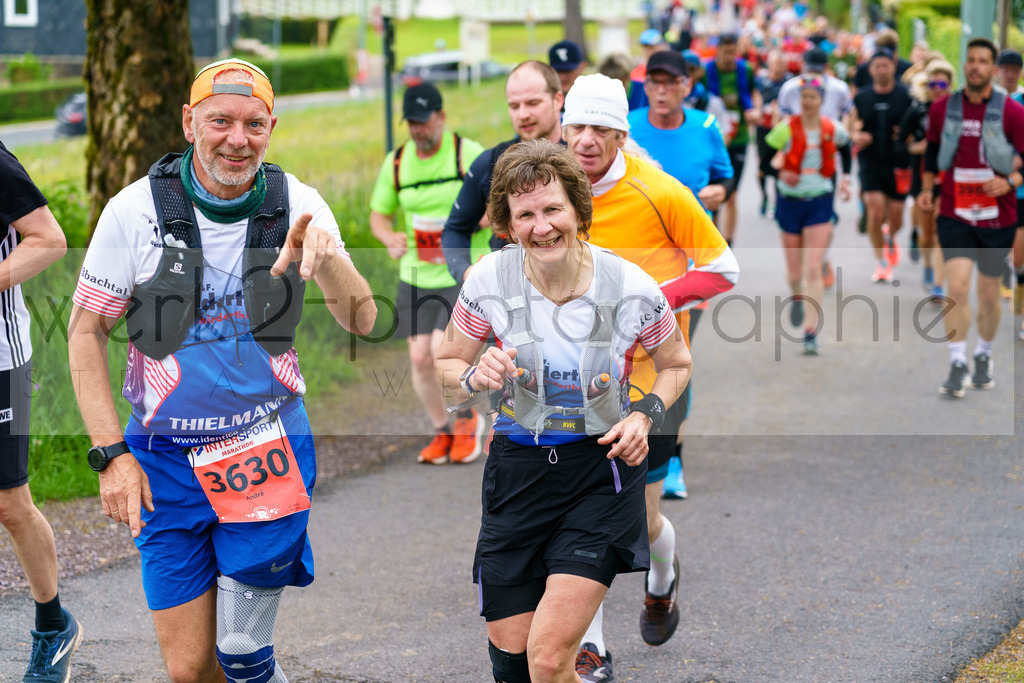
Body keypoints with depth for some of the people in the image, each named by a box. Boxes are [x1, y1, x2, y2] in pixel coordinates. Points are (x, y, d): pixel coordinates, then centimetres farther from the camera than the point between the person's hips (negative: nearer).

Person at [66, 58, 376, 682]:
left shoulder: (296, 205, -5)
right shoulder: (136, 209, -9)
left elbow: (362, 322, -7)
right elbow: (86, 331, -1)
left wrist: (325, 258, -28)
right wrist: (111, 454, -7)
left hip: (268, 446, 0)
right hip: (165, 458, 0)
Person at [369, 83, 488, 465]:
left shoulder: (467, 154, -9)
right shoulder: (396, 162, 4)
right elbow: (379, 213, 13)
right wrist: (389, 238, -10)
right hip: (416, 275, 4)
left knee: (442, 348, -16)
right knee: (419, 357, -1)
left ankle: (468, 420, 12)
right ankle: (442, 431, 22)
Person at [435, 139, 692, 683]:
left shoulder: (632, 289, -11)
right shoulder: (489, 281, -8)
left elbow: (677, 365, 8)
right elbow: (447, 363, 7)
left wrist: (647, 414, -11)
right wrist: (475, 378, -16)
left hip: (604, 465, -2)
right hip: (518, 468, 2)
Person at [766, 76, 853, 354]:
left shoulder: (833, 130, -3)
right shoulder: (787, 128, -8)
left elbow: (846, 148, 19)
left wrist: (846, 179, 14)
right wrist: (779, 172, -22)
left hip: (820, 203, 0)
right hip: (790, 202, 0)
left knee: (813, 270, -11)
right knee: (794, 272, 9)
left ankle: (812, 331, -9)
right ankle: (798, 298, 45)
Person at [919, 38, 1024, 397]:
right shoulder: (943, 108, 1)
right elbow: (932, 149, 18)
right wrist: (926, 187, 8)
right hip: (955, 215, 0)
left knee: (989, 294, 10)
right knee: (956, 286, -15)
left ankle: (984, 357, 34)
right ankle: (957, 365, -8)